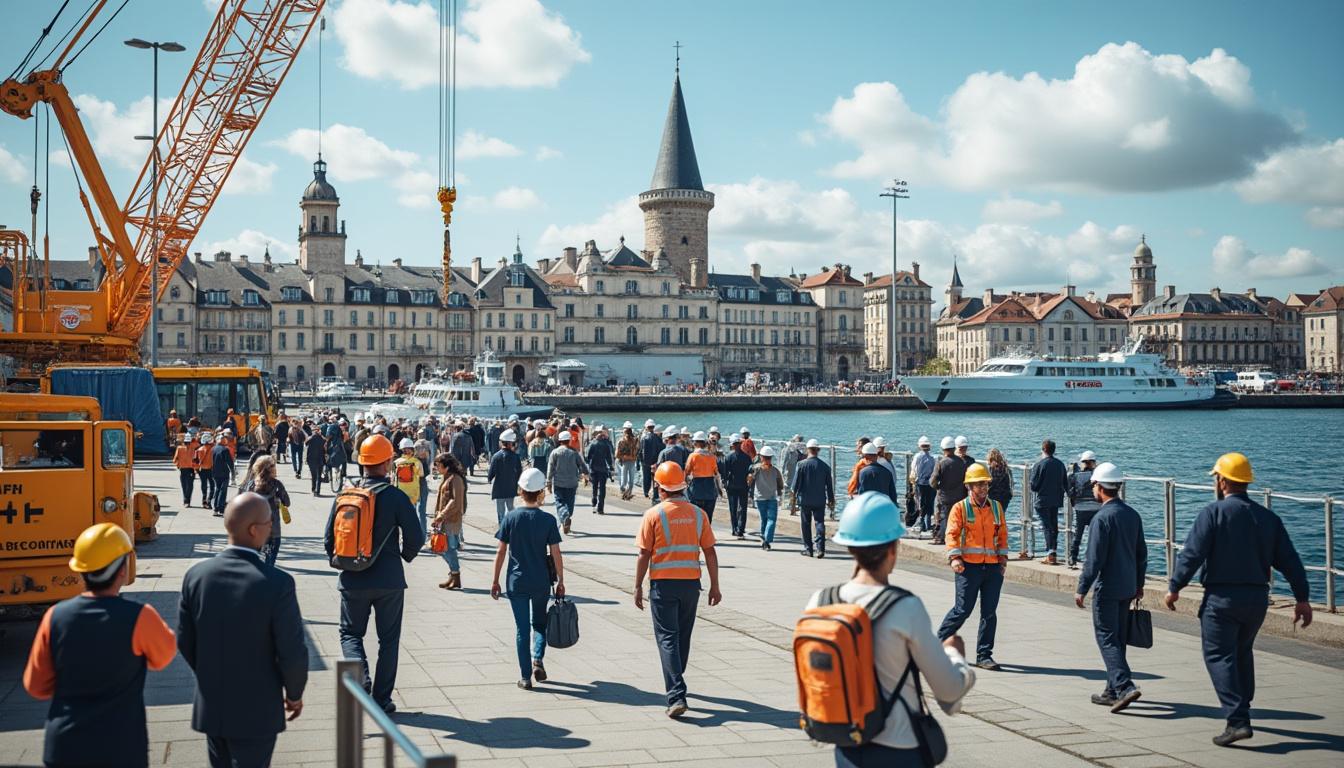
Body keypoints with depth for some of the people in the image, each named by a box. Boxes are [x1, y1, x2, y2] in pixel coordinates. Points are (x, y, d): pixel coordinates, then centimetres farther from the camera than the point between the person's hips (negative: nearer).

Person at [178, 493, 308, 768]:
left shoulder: (196, 575, -8)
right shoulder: (277, 583, -22)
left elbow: (185, 641, 2)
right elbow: (292, 652, -16)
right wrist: (294, 693, 1)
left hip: (210, 706, 5)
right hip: (256, 712, -5)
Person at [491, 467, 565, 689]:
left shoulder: (510, 517, -6)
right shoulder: (548, 520, -7)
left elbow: (501, 552, -3)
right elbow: (556, 554, -5)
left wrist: (495, 581, 6)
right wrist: (560, 582, 6)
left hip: (516, 582, 0)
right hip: (541, 582, 0)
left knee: (522, 629, 7)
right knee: (539, 623, 21)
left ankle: (525, 677, 8)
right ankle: (537, 659, 0)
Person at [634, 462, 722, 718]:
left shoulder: (653, 515, -8)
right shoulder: (698, 514, 2)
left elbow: (644, 555, -8)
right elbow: (710, 552, 2)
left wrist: (638, 587, 1)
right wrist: (715, 586, 9)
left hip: (663, 584, -4)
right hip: (691, 582, 4)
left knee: (667, 639, -3)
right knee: (683, 636, 20)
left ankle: (677, 696, -15)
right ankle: (675, 683, 37)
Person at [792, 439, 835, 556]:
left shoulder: (801, 464, -6)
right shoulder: (825, 466, 0)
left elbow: (796, 484, -4)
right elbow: (829, 486, 5)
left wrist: (794, 501, 4)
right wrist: (831, 501, 15)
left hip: (805, 500, -1)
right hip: (820, 501, 1)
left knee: (806, 525, 8)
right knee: (819, 523, 2)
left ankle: (808, 549, 10)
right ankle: (820, 547, -12)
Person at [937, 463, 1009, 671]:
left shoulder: (996, 507, 14)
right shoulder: (960, 508, 1)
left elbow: (1002, 533, 18)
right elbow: (952, 534, -6)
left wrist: (1003, 557, 8)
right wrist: (954, 557, -18)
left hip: (993, 567, 4)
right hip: (969, 565, -4)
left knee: (990, 612, 4)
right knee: (963, 609, -4)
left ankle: (984, 655, 12)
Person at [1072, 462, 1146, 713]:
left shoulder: (1102, 518, -17)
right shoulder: (1132, 514, 8)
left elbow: (1094, 559, -19)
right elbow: (1141, 553, 15)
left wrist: (1082, 589, -12)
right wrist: (1139, 584, 24)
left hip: (1106, 589, -8)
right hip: (1127, 588, 8)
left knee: (1107, 639, -4)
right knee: (1118, 639, 15)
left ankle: (1125, 687, -16)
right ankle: (1113, 691, 21)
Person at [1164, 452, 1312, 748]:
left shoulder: (1213, 513, -9)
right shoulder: (1268, 517, 8)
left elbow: (1193, 553, -14)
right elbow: (1289, 560, 6)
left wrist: (1175, 587, -6)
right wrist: (1302, 598, 10)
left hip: (1221, 598, -6)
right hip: (1258, 597, 6)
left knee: (1220, 657, -4)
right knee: (1243, 653, 23)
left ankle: (1237, 721, -16)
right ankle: (1240, 710, 34)